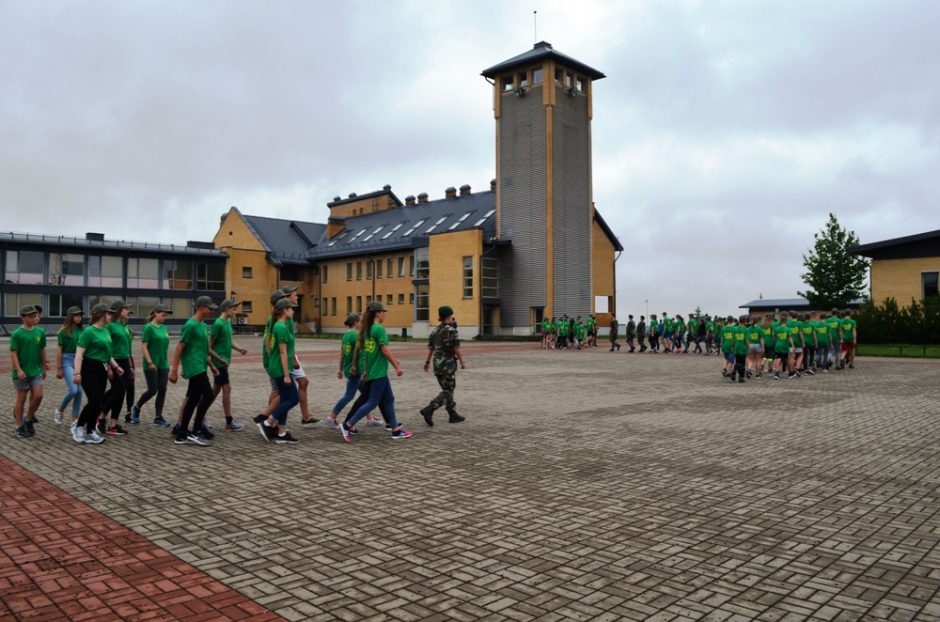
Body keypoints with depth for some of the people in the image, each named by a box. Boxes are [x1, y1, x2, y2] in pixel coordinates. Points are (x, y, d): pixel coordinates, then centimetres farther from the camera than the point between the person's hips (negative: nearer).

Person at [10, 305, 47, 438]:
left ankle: (29, 420, 18)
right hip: (22, 372, -4)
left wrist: (44, 367, 15)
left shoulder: (40, 332, 3)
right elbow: (13, 353, -11)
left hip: (36, 371, 4)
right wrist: (19, 370, -17)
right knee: (21, 398, 4)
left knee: (38, 395, -5)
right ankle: (19, 427, 16)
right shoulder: (17, 334, -10)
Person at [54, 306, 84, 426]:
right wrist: (58, 368, -6)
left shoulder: (82, 330, 8)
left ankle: (75, 419, 9)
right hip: (67, 360, -5)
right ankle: (59, 411, 13)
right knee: (73, 390, -13)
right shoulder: (64, 331, -5)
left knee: (79, 391, 2)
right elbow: (59, 351, -4)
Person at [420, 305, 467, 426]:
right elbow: (456, 349, -13)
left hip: (437, 363, 7)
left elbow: (430, 348, 8)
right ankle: (429, 410, -17)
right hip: (448, 364, -7)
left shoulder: (434, 331, 6)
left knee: (447, 389, 15)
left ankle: (453, 415, 20)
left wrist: (427, 362, 16)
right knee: (447, 391, -2)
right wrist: (462, 362, -4)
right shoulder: (451, 331, -13)